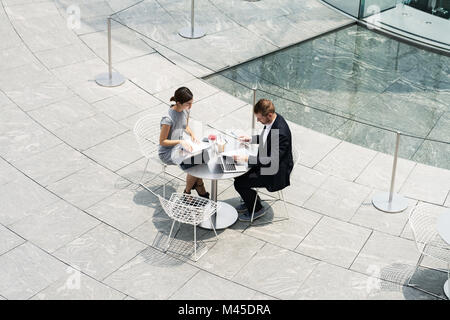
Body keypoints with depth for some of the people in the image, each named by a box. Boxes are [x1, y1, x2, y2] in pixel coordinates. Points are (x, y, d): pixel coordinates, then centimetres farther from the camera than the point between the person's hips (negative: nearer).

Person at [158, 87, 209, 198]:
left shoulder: (185, 110, -6)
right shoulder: (168, 118, -30)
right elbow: (162, 142, -20)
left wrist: (192, 134, -5)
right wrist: (180, 141, -29)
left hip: (179, 146, 7)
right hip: (167, 152, -7)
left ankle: (201, 192, 3)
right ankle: (187, 193, 2)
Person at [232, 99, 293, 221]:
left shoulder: (281, 132, -34)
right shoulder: (272, 120, -5)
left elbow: (272, 161, -33)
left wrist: (246, 159, -33)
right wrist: (251, 139, 5)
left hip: (276, 174, -10)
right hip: (266, 162, 10)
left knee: (239, 183, -12)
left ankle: (257, 209, 11)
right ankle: (250, 201, 28)